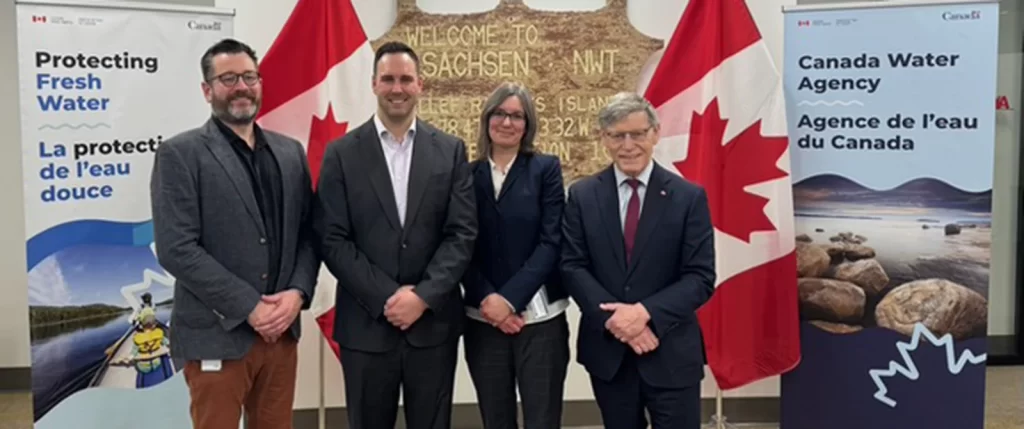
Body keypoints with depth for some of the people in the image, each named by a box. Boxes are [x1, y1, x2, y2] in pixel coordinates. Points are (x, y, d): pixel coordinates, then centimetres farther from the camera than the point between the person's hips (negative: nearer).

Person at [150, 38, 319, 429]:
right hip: (217, 336, -4)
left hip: (281, 331, 5)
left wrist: (298, 293, -8)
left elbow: (309, 233, 9)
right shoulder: (180, 154, -5)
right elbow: (176, 250, -13)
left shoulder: (290, 152, 10)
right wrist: (249, 307, -15)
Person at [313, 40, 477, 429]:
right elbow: (332, 240, -4)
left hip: (434, 322, 1)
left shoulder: (451, 150, 4)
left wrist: (423, 297, -13)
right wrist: (386, 297, -12)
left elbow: (462, 233, -2)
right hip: (365, 325, 0)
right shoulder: (341, 154, 1)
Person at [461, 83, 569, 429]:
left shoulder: (546, 169, 2)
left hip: (539, 318, -2)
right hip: (483, 319, 2)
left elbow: (551, 242, -6)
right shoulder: (467, 175, 6)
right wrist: (489, 299, -10)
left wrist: (510, 298, -13)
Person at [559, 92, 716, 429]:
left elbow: (701, 277, -7)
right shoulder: (582, 195, 2)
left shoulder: (689, 197, -3)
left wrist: (646, 313, -20)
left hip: (671, 353, -1)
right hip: (606, 349, 2)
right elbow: (571, 266, -3)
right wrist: (613, 318, -16)